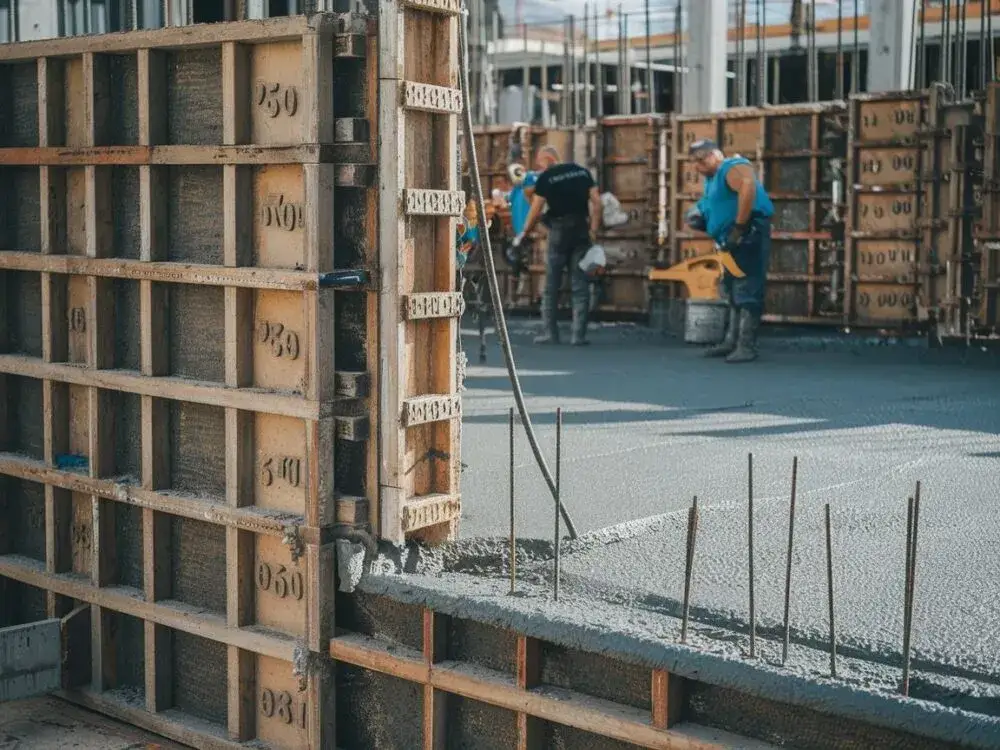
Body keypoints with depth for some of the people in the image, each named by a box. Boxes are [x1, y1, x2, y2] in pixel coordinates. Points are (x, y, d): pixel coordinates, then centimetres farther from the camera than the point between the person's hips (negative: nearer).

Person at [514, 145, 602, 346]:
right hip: (581, 230, 3)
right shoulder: (582, 171, 8)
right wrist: (594, 230, 4)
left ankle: (550, 333, 7)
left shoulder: (546, 178, -5)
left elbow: (536, 211, -6)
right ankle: (578, 334, 0)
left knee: (551, 286, 7)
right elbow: (596, 201, 2)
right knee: (580, 285, 4)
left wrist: (523, 234, 5)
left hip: (559, 231, -3)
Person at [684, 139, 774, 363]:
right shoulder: (712, 179, 19)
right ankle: (732, 341, 22)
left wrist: (739, 227, -32)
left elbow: (748, 187, -34)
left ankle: (747, 346, -11)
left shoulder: (732, 167, -13)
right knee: (734, 291, 15)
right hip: (734, 241, 11)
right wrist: (699, 217, 9)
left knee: (747, 291, -11)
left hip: (749, 236, -11)